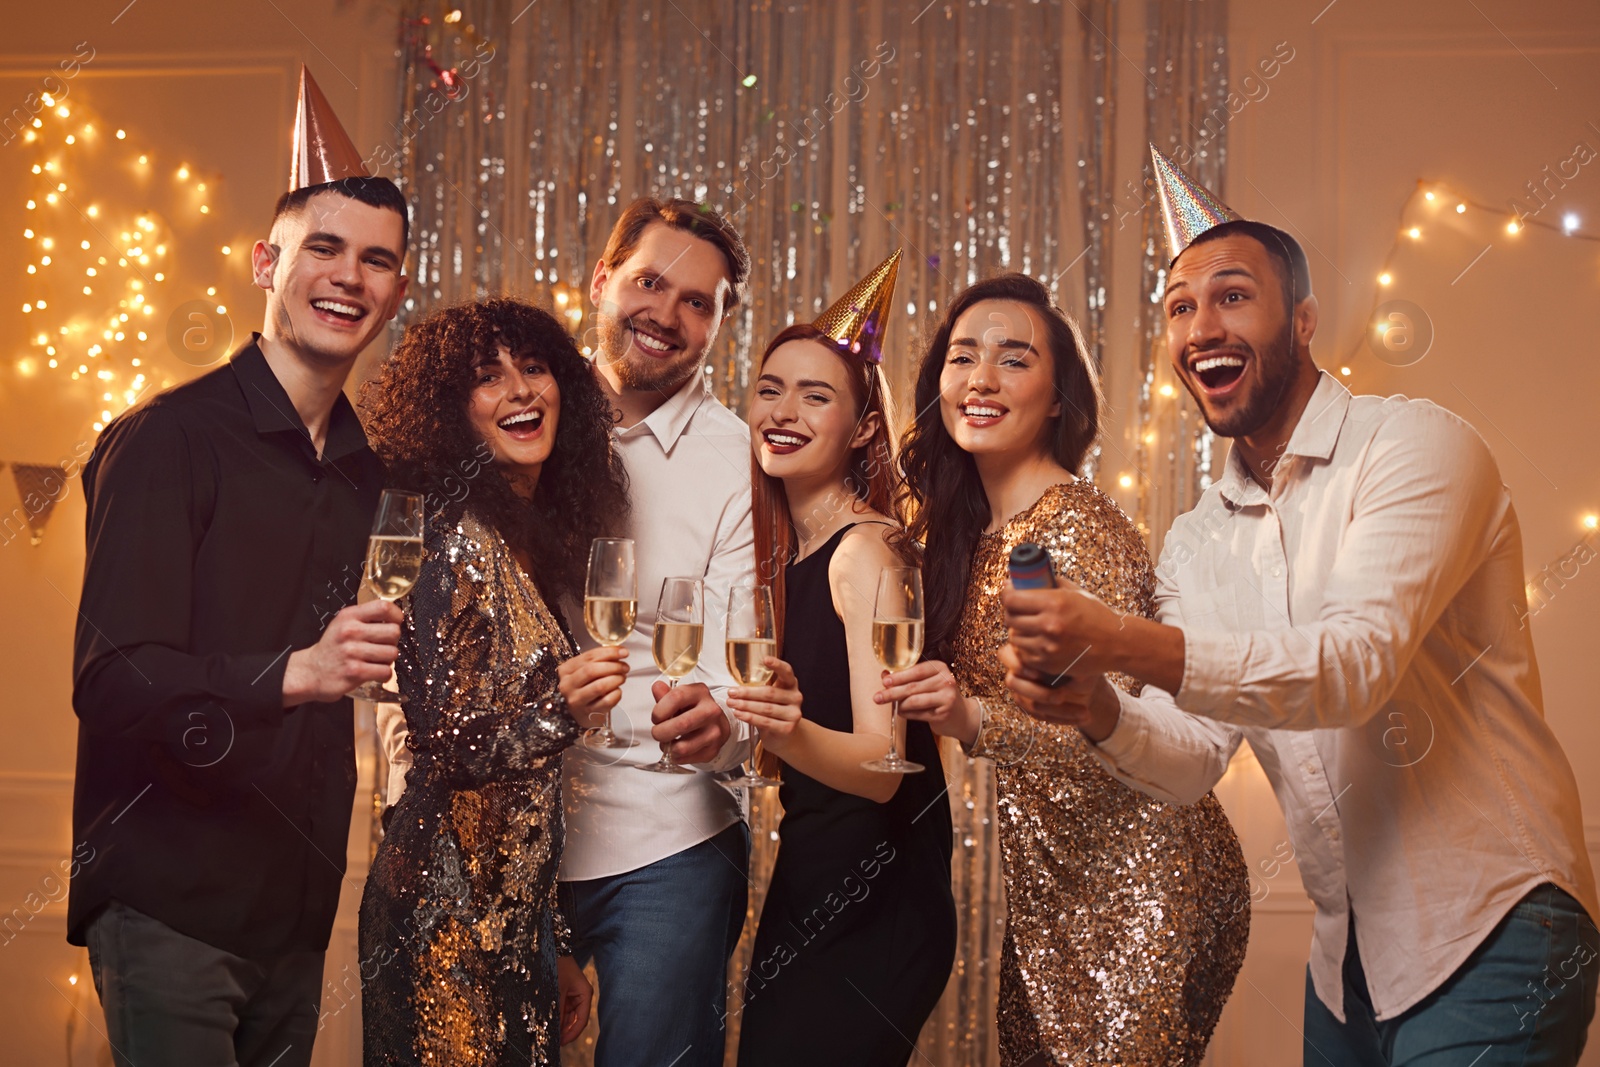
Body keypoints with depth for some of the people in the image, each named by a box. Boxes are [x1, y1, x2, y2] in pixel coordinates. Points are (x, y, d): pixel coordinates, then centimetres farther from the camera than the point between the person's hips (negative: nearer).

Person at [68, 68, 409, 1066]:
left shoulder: (366, 469, 11)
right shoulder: (169, 436, -10)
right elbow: (112, 681, -20)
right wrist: (293, 674, -32)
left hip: (297, 910, 7)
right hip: (169, 906, -6)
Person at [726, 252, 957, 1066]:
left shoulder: (864, 549, -15)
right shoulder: (791, 552, 10)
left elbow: (882, 766, -22)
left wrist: (793, 732, -39)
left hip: (873, 907, -8)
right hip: (807, 884, 8)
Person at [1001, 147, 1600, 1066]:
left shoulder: (1415, 448, -12)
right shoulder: (1198, 543, 9)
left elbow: (1360, 663, -26)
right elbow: (1194, 758, 1)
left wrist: (1126, 644, -36)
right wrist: (1105, 714, -21)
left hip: (1490, 932, -6)